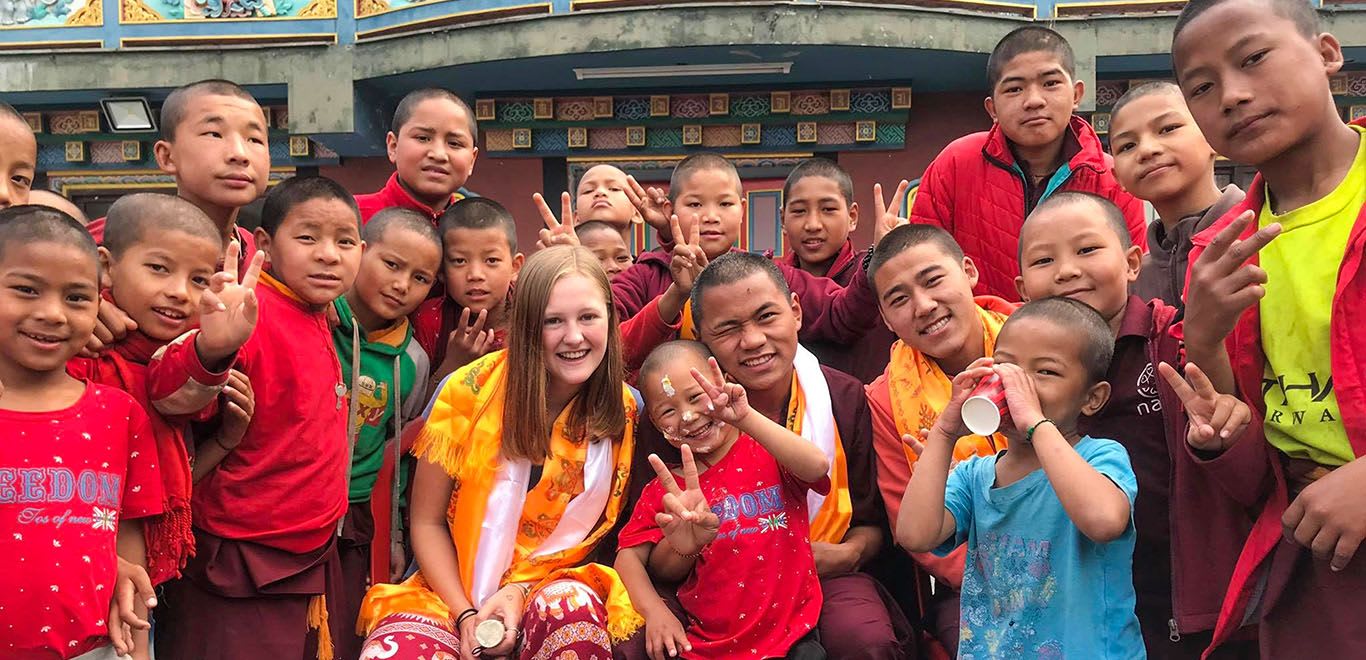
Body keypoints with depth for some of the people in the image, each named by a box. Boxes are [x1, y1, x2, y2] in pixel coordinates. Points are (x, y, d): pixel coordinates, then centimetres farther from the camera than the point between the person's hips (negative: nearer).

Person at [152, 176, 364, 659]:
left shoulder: (319, 319, 6)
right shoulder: (253, 313, -18)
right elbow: (168, 392, -32)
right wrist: (211, 350, -51)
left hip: (313, 558, 8)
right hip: (243, 567, -8)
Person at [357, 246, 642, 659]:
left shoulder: (623, 411, -5)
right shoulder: (471, 392, -10)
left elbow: (591, 531, 4)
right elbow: (427, 522, -3)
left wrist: (519, 590, -11)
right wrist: (466, 616, -14)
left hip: (553, 586, 2)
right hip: (451, 590, -1)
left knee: (575, 611, -33)